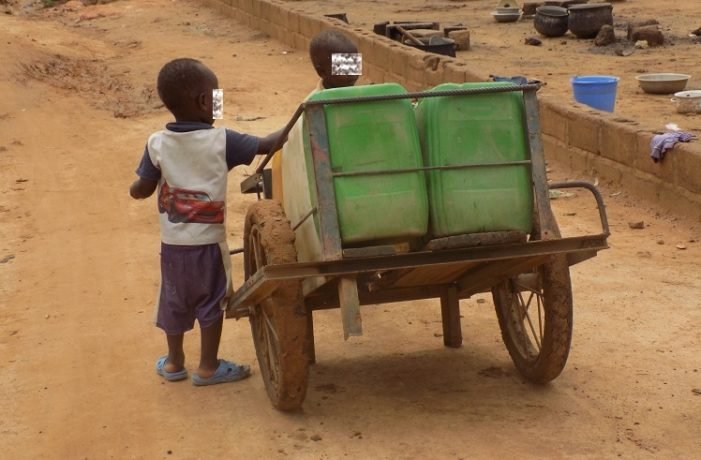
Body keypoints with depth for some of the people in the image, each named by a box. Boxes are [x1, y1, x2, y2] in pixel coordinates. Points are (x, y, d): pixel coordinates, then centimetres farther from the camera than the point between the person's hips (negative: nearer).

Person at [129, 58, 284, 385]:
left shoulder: (157, 144, -9)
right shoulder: (221, 141, -16)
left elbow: (142, 190, -4)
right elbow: (266, 145, -8)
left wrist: (133, 189, 19)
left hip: (172, 242, 3)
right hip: (208, 241, -3)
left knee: (174, 300, 18)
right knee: (212, 302, 11)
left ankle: (174, 362, 32)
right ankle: (208, 367, 19)